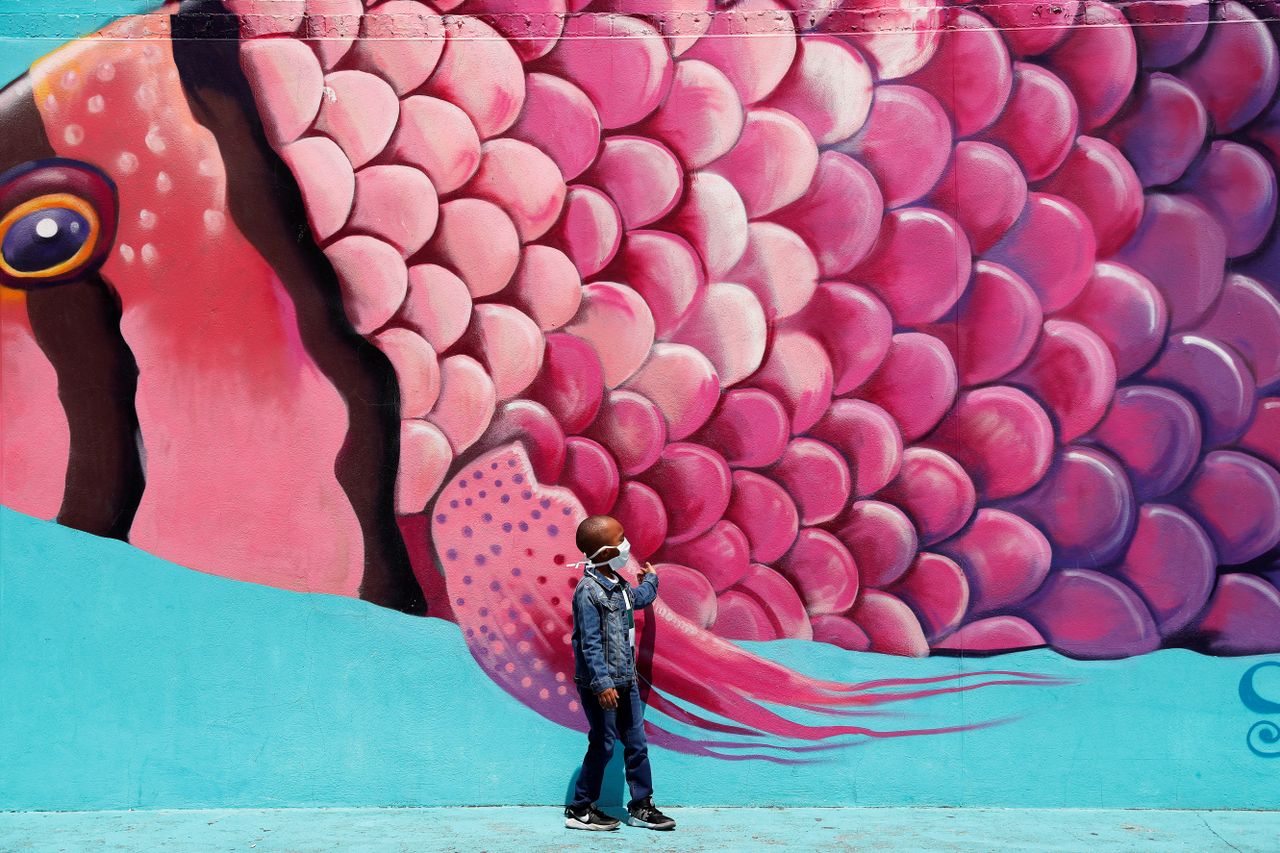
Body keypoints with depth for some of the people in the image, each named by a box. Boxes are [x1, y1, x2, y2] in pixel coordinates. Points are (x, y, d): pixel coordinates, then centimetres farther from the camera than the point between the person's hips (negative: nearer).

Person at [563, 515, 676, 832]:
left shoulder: (618, 583, 9)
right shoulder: (588, 591, -19)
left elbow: (638, 598, 35)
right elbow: (590, 643, -21)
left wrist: (650, 578, 50)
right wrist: (602, 684, -25)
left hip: (625, 680, 9)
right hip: (601, 684, -9)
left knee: (636, 743, 11)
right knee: (603, 745, -1)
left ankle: (641, 806, 20)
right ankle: (579, 810, 12)